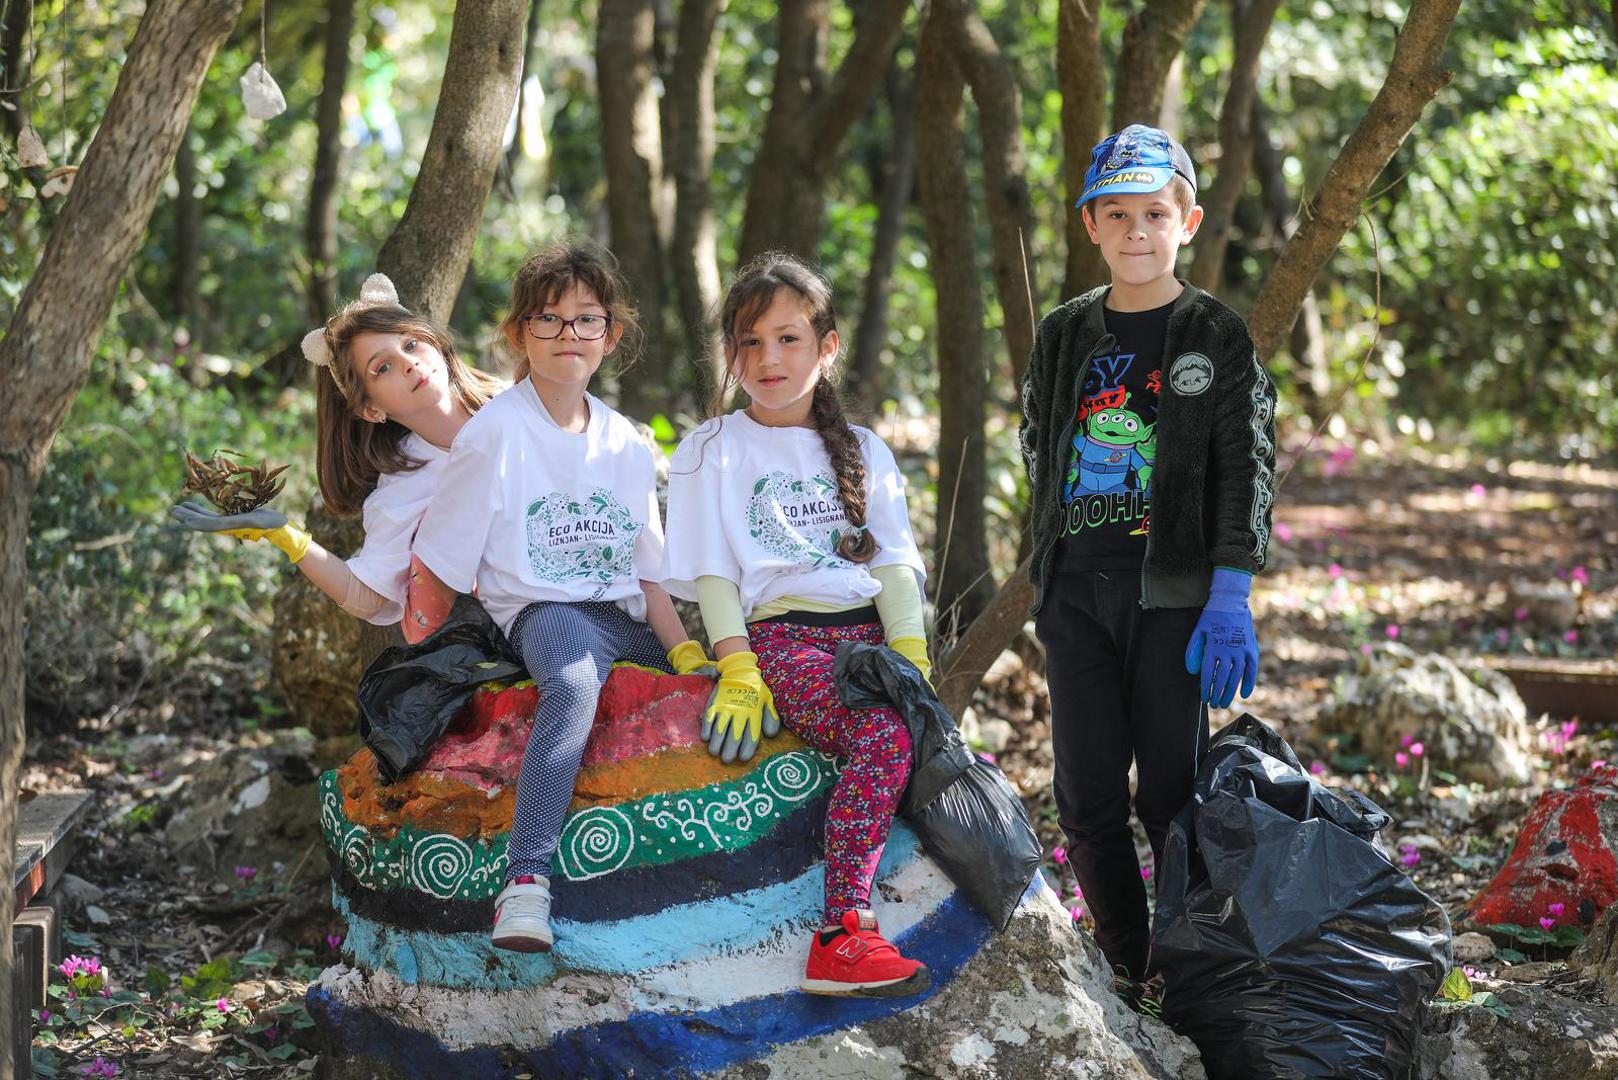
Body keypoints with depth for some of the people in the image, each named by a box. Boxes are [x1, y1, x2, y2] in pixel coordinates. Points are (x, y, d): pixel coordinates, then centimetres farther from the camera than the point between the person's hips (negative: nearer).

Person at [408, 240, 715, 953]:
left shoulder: (626, 445, 15)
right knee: (574, 684, -39)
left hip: (624, 618, 7)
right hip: (542, 611, -6)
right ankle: (525, 882, -47)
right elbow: (437, 567, -1)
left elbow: (646, 570, 16)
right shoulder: (496, 432, -1)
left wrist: (685, 652, 1)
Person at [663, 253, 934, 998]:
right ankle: (842, 937, -37)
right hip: (780, 637, -5)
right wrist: (738, 672, -11)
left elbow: (893, 562, 15)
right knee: (887, 735, -32)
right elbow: (712, 573, 3)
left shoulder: (861, 450, 23)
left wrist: (911, 656, -2)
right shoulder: (713, 451, 11)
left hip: (870, 632, 5)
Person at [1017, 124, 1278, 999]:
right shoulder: (1063, 337, 11)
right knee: (1088, 800, 4)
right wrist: (1048, 574, 13)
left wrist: (1230, 594, -13)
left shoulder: (1217, 338, 0)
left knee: (1171, 794, -3)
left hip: (1172, 592, -4)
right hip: (1076, 590, 4)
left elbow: (1249, 469, -5)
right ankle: (1126, 970, 17)